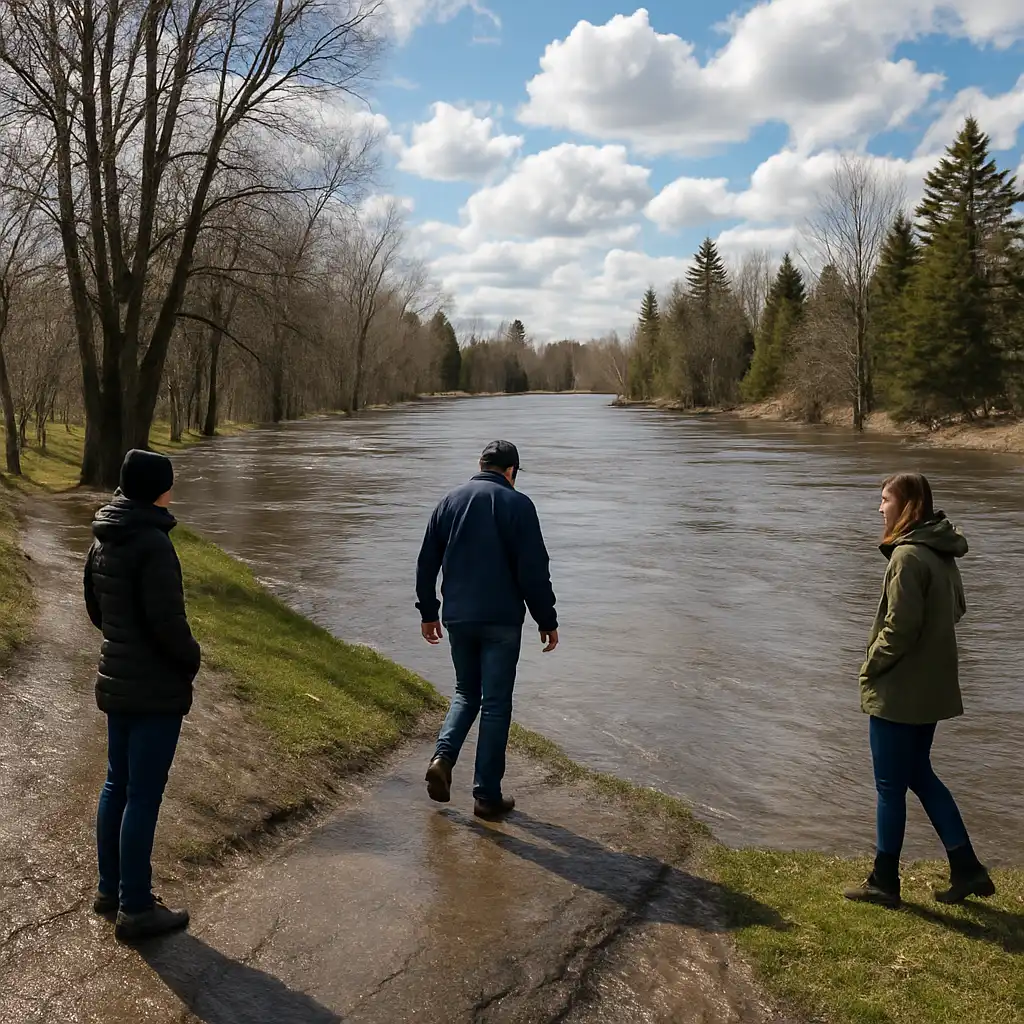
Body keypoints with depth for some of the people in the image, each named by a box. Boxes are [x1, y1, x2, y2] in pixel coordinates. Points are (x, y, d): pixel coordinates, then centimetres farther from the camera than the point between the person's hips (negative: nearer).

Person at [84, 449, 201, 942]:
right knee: (144, 796, 0)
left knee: (117, 785, 19)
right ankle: (135, 909, 10)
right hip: (156, 689, -9)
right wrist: (191, 660, -7)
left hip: (116, 681, 9)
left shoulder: (103, 540, 6)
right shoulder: (153, 543, -22)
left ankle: (110, 888, 32)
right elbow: (168, 620, -23)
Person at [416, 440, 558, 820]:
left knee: (466, 693, 21)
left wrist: (429, 612, 20)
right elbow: (534, 571, -11)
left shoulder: (449, 501, 8)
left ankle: (443, 757, -1)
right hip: (501, 621, -4)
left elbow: (426, 563, 11)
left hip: (458, 619, 5)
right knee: (496, 704, 3)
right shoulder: (517, 504, -7)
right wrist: (547, 621, -2)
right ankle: (487, 795, 6)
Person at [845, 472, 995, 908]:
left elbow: (900, 626, -22)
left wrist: (871, 667, -9)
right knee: (920, 775, 20)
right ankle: (967, 869, 23)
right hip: (930, 688, 9)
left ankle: (884, 882, 16)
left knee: (891, 787, 4)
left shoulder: (908, 555, -21)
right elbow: (956, 609, 17)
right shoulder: (942, 553, 7)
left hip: (897, 692, -9)